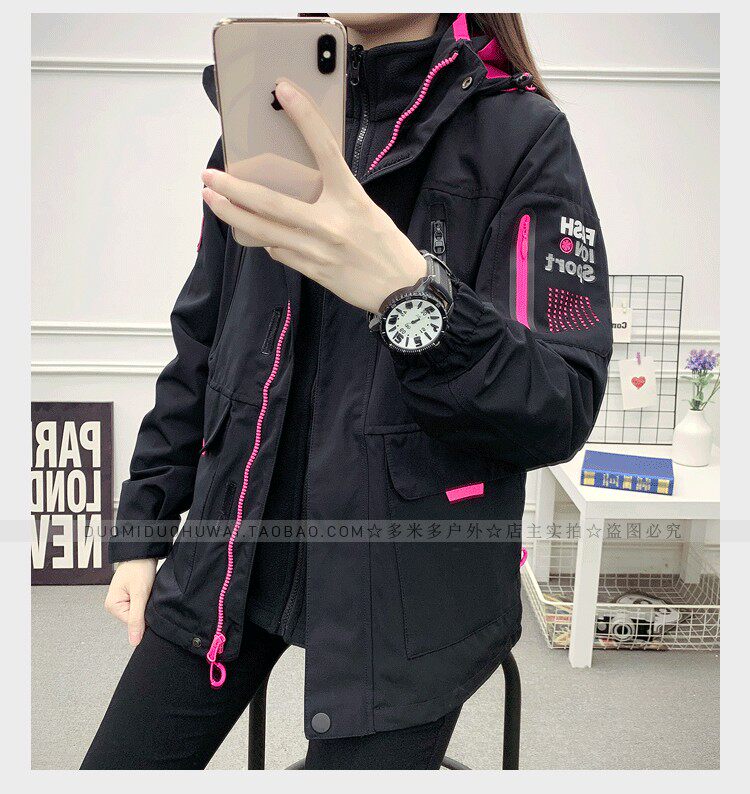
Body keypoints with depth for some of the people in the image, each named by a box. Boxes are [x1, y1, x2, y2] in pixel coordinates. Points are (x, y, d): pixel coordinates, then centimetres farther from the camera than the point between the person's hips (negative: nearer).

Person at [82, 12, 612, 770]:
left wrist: (414, 298, -33)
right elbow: (200, 348, 12)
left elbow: (562, 413, -16)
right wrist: (140, 531, 12)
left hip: (408, 591, -4)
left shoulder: (523, 136, -9)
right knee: (118, 761, 11)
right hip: (231, 555, 5)